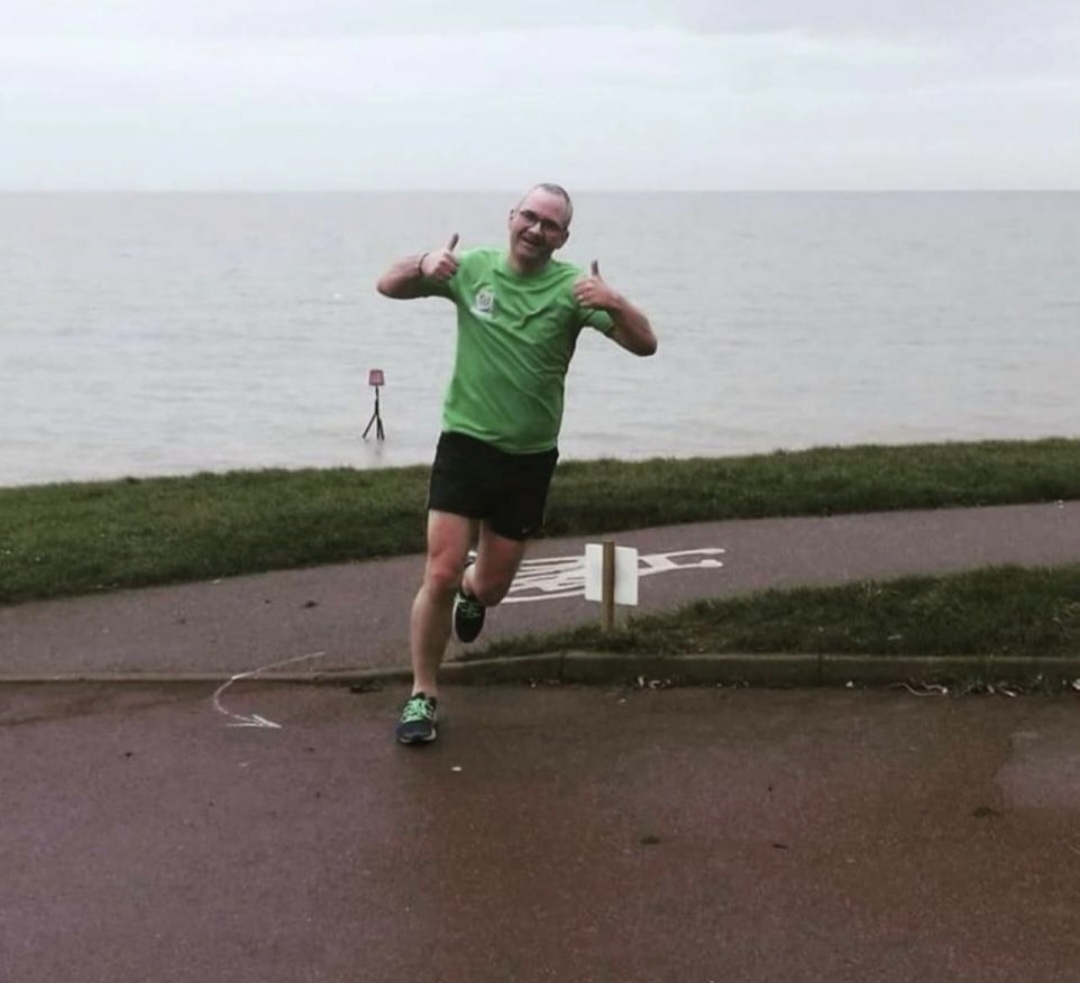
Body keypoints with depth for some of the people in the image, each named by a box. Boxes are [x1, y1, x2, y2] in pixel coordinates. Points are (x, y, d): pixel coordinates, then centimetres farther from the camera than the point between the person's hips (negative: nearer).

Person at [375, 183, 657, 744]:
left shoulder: (570, 287, -8)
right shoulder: (472, 268, -2)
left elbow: (644, 344, -13)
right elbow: (389, 287, 5)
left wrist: (613, 303, -34)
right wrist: (424, 265, -17)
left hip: (529, 458, 1)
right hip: (465, 444, -1)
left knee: (493, 584, 13)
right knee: (441, 575, -11)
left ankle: (472, 593, 51)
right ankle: (423, 695, 4)